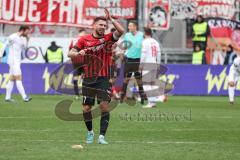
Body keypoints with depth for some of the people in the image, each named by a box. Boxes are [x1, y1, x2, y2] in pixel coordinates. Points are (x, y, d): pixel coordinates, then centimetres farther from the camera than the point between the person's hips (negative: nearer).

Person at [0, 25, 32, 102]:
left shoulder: (21, 38, 13)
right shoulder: (12, 37, -13)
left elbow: (24, 49, 17)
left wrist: (27, 39, 6)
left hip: (17, 61, 9)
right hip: (13, 61, -9)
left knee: (12, 79, 9)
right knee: (19, 78, -13)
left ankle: (8, 97, 11)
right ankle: (24, 97, -19)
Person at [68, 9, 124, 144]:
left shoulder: (108, 38, 2)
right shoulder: (84, 39, 3)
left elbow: (121, 31, -14)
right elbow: (70, 53, 3)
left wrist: (111, 19, -14)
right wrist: (78, 53, -18)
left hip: (103, 78, -1)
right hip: (88, 79, 1)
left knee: (105, 106, -12)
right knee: (86, 108, 2)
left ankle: (102, 136, -7)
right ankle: (90, 132, 27)